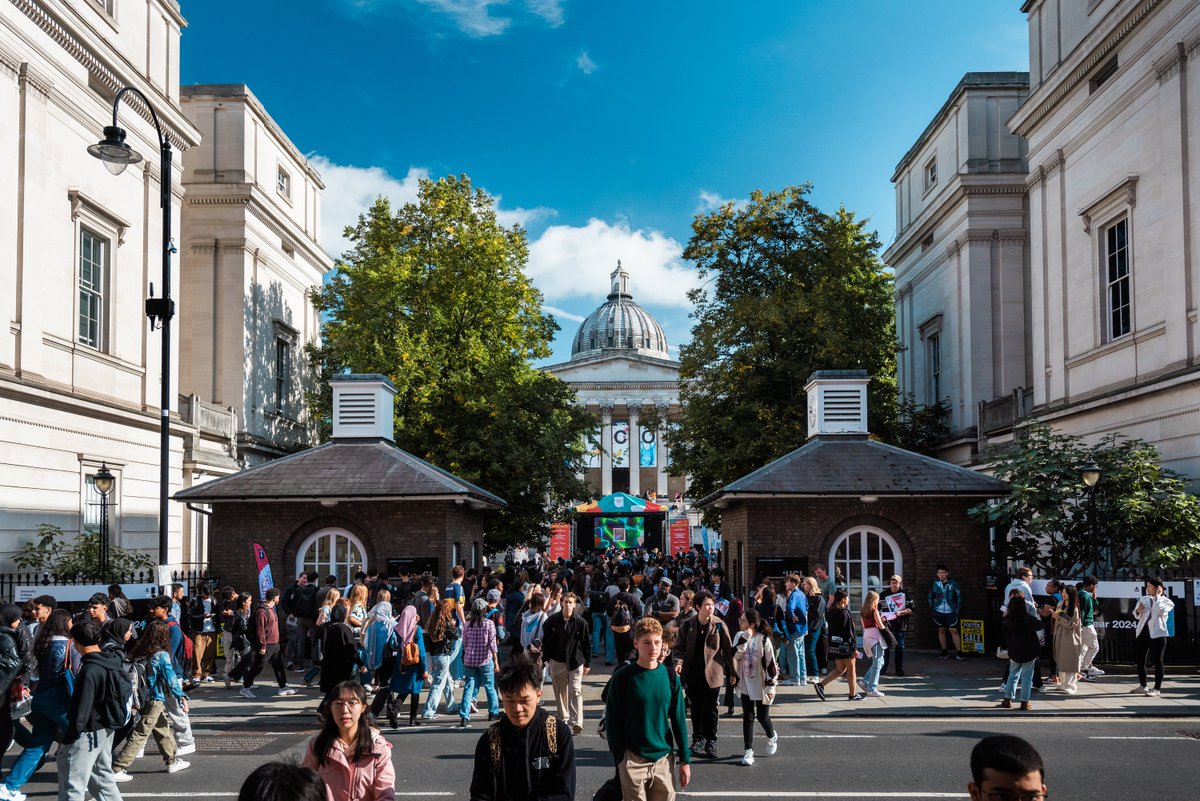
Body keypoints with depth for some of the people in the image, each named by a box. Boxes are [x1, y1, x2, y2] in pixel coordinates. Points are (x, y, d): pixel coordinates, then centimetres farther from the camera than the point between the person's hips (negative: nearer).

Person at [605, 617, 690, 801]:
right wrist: (620, 760, -7)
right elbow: (612, 722, -4)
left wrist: (684, 760, 5)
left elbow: (679, 720, 6)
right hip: (633, 760, -3)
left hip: (664, 758, 3)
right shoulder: (623, 677, -7)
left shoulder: (669, 676, 2)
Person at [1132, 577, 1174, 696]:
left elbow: (1160, 611, -19)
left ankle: (1157, 688, 1)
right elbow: (1137, 615, 18)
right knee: (1139, 660, 7)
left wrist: (1158, 596, -10)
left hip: (1157, 634, -5)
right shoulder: (1143, 599, 14)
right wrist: (1137, 611, -4)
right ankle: (1143, 686, 20)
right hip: (1142, 632, 5)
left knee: (1156, 661, -5)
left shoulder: (1167, 601, 1)